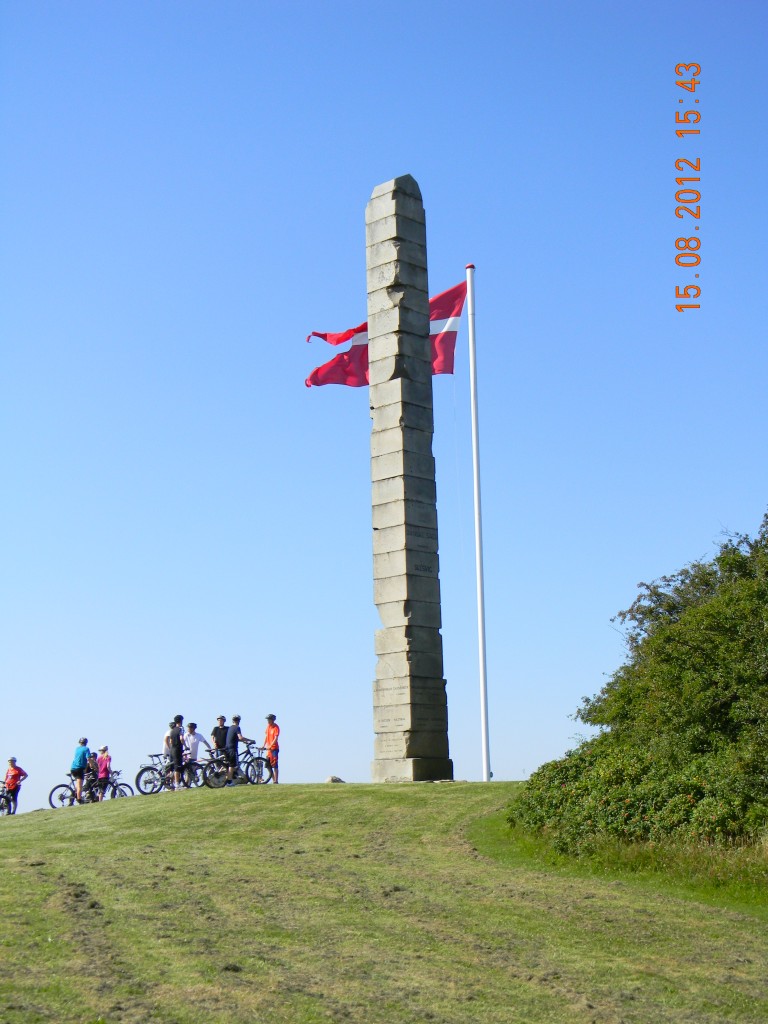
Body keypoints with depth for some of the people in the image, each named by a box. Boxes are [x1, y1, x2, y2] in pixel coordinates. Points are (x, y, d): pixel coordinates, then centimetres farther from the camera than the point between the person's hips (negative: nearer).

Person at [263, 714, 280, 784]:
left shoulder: (276, 727, -12)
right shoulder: (268, 726, 10)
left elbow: (275, 739, -20)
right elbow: (266, 736, 14)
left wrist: (270, 746, -29)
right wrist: (264, 745, 5)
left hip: (274, 748, -7)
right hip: (268, 748, 7)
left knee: (274, 766, -7)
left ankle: (276, 781, -6)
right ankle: (273, 780, 16)